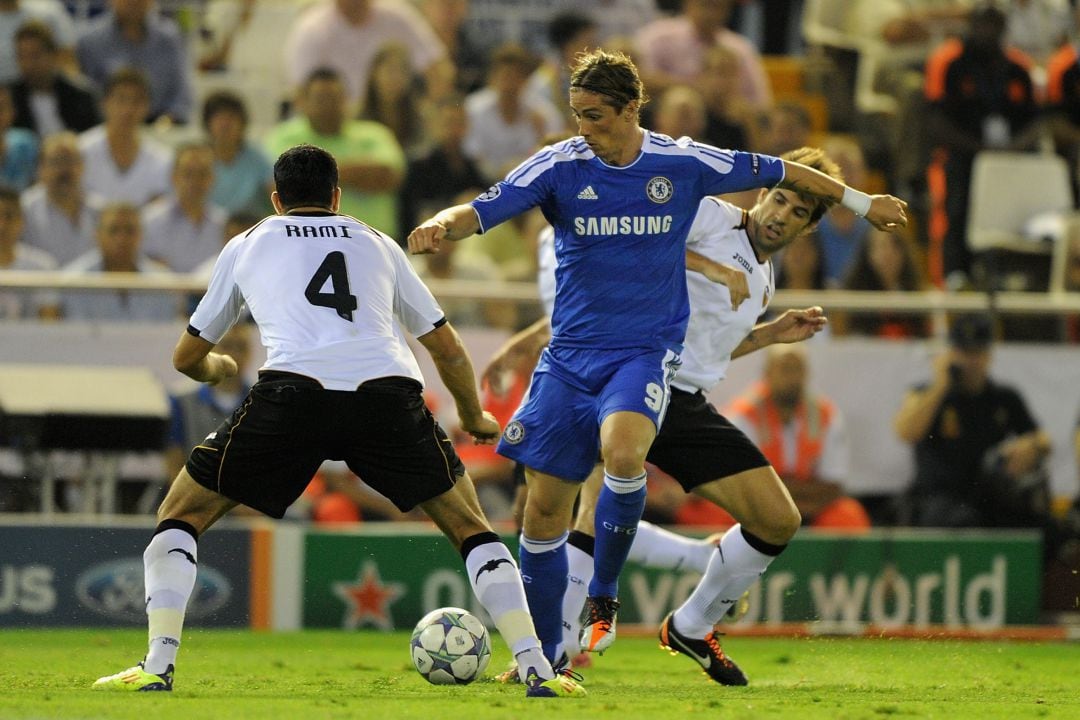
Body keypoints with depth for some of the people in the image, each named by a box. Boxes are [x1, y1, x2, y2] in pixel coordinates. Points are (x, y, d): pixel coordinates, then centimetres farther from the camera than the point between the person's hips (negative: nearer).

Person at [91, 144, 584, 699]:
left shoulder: (247, 246, 28)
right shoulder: (378, 245, 30)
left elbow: (187, 357, 36)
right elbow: (448, 349, 34)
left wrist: (216, 368, 60)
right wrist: (473, 418, 52)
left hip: (293, 392, -1)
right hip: (388, 393, 1)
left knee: (182, 513, 16)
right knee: (469, 526, 20)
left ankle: (157, 667, 0)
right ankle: (536, 669, 7)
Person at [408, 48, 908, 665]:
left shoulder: (683, 163, -4)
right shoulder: (558, 166, -4)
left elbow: (776, 171, 9)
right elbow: (481, 212, -13)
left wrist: (862, 202, 19)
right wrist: (439, 227, -36)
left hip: (645, 353, -2)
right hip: (570, 354, 2)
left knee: (622, 452, -33)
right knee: (545, 504, 0)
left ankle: (604, 598, -11)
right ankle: (545, 655, 17)